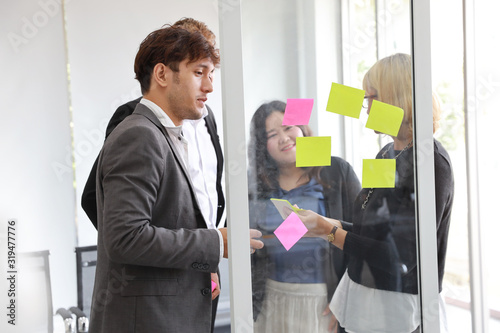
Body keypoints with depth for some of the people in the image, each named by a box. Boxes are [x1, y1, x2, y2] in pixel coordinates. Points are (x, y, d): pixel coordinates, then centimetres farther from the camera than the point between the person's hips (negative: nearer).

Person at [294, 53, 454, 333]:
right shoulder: (387, 154, 10)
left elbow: (402, 259, -22)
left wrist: (330, 231, -17)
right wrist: (331, 224, 2)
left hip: (397, 309, -8)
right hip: (364, 297, 8)